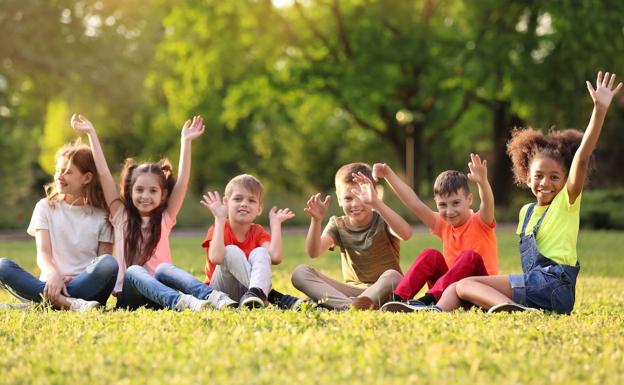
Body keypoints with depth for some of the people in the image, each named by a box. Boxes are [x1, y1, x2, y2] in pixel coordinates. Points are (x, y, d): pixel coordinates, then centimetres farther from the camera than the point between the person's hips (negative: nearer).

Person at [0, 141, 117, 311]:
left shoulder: (101, 216, 9)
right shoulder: (45, 207, 14)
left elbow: (104, 267, 3)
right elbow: (43, 253, 2)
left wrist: (75, 278, -17)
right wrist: (53, 275, -21)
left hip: (86, 287, -1)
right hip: (51, 284, 1)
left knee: (109, 263, -31)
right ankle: (68, 303, -39)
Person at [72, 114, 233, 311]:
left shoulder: (165, 219, 12)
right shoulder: (121, 215, 11)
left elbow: (182, 182, 1)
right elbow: (104, 173, 6)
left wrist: (186, 142, -5)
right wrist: (91, 133, 4)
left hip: (161, 290, 1)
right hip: (130, 295, -1)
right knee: (133, 271, -34)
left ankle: (211, 296, -55)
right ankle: (181, 302, -59)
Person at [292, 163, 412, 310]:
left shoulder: (383, 221, -5)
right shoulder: (338, 226, 6)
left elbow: (406, 234, -30)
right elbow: (313, 252, -13)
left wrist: (376, 203, -41)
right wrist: (316, 220, -31)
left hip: (382, 290, -4)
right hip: (352, 290, 4)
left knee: (393, 276, -38)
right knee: (300, 272, -17)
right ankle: (347, 304, -40)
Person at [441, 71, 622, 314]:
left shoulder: (567, 201, -1)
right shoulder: (527, 212, 21)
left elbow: (582, 156, -15)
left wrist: (600, 110, -27)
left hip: (552, 285, -8)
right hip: (534, 286, 8)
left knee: (464, 285, -19)